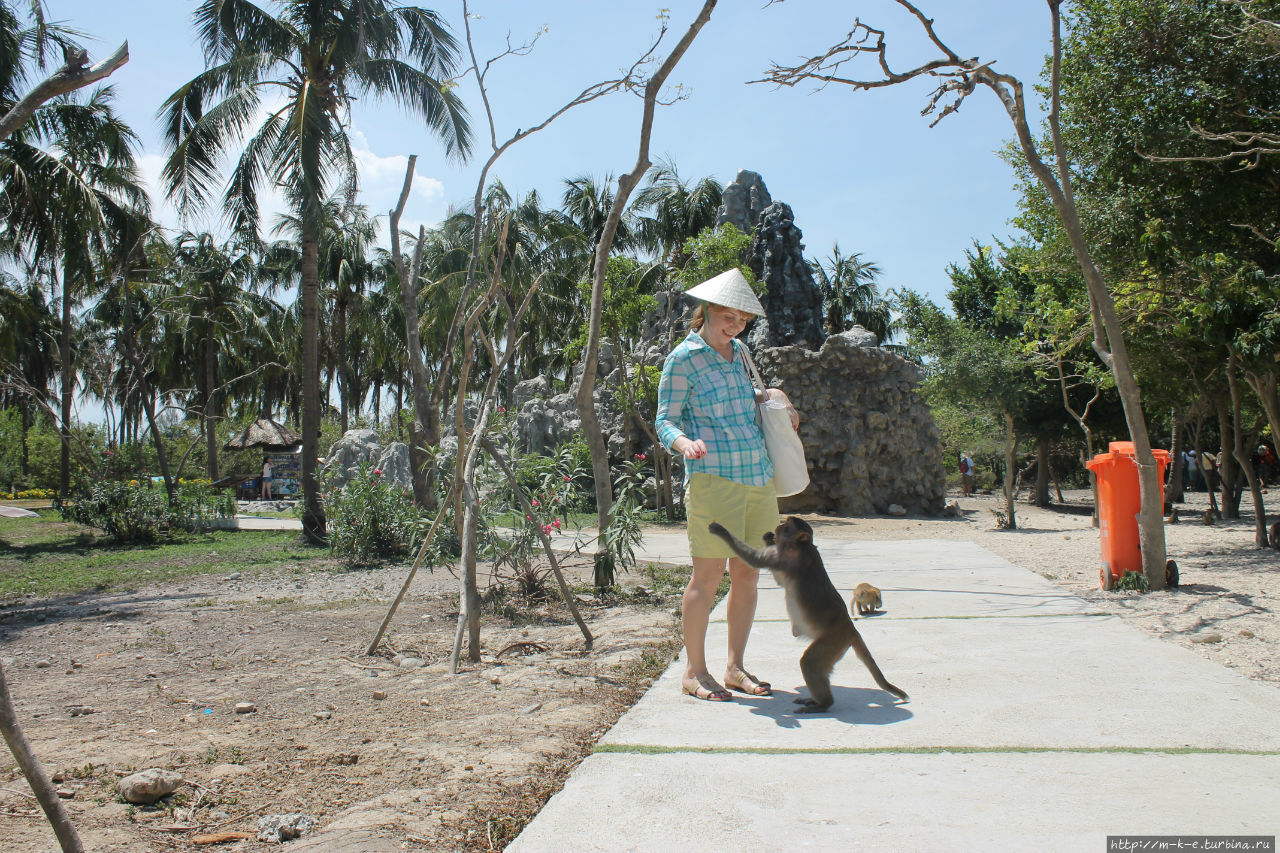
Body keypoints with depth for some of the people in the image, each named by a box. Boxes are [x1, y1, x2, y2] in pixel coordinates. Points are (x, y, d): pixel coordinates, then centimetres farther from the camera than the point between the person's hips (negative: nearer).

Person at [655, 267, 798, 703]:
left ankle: (736, 667, 19)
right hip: (713, 477, -7)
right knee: (708, 575, -4)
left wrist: (774, 395, 14)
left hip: (758, 476, 7)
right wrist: (685, 443, -28)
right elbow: (664, 421, -7)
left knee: (747, 574, 8)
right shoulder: (683, 359, -4)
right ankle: (694, 671, 9)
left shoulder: (738, 351, 16)